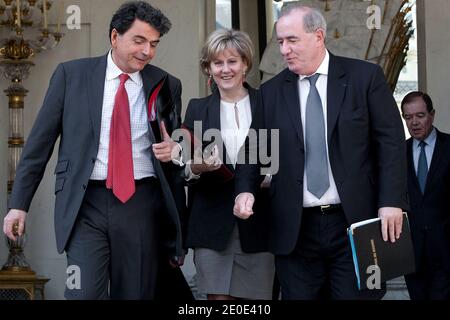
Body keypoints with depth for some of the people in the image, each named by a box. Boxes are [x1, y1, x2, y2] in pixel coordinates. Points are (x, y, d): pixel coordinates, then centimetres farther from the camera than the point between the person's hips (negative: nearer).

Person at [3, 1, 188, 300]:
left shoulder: (166, 85, 7)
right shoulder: (71, 74, 4)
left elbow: (175, 143, 21)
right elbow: (40, 140, 5)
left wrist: (173, 150, -1)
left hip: (142, 204, 2)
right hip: (85, 203, -1)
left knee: (136, 294, 5)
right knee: (85, 293, -14)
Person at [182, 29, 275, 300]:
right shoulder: (198, 109, 10)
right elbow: (181, 169, 9)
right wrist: (194, 168, -13)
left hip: (258, 223, -1)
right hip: (213, 224, 1)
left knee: (258, 294, 0)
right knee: (218, 296, -3)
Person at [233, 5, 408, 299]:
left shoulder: (365, 77, 3)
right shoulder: (271, 92, 10)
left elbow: (391, 141, 0)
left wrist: (391, 202, -9)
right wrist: (245, 190, -6)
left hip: (355, 222, -2)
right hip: (295, 230, 2)